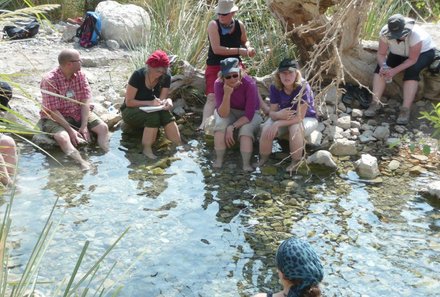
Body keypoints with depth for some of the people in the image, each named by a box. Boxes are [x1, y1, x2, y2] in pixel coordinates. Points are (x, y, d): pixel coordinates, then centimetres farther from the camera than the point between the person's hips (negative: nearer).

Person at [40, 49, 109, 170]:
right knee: (62, 137, -34)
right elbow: (53, 111, -22)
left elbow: (86, 100, -8)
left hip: (79, 113, 5)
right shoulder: (49, 80, -21)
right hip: (55, 118, -5)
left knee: (103, 128, -14)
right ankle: (84, 164, -42)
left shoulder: (80, 75, -4)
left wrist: (84, 125, -17)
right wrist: (70, 130, -25)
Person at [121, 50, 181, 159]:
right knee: (153, 116, -35)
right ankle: (147, 150, -28)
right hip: (131, 111, -4)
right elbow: (129, 102, -19)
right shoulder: (138, 75, -22)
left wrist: (168, 101, -32)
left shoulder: (166, 78, -10)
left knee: (165, 113, -30)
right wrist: (150, 103, -31)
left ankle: (178, 146, -28)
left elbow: (162, 99, -7)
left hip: (152, 110, 4)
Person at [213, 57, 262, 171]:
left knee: (246, 130, -31)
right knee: (221, 124, -28)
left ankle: (246, 164, -23)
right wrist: (227, 94, -40)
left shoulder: (249, 84, -29)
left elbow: (249, 115, -24)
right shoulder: (219, 84, -23)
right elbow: (223, 114, -26)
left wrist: (232, 127, -32)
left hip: (249, 114, -1)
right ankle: (218, 160, -20)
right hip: (228, 112, 2)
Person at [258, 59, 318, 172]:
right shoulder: (275, 87, -15)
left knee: (295, 128, -37)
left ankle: (296, 162, -14)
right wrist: (278, 114, -37)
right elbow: (272, 112, -12)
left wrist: (278, 123, -36)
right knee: (266, 129, -24)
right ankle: (263, 160, 1)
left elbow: (299, 117, -30)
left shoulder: (303, 87, -29)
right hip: (284, 118, 4)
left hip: (307, 119, -4)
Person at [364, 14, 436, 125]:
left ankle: (406, 110, -34)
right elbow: (381, 54, -19)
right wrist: (383, 66, -40)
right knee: (380, 68, -20)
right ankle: (375, 103, -21)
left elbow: (412, 60, -32)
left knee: (412, 70, -33)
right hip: (399, 54, 4)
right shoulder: (384, 32, -27)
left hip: (423, 52, -4)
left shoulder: (415, 34, -38)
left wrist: (394, 71, -41)